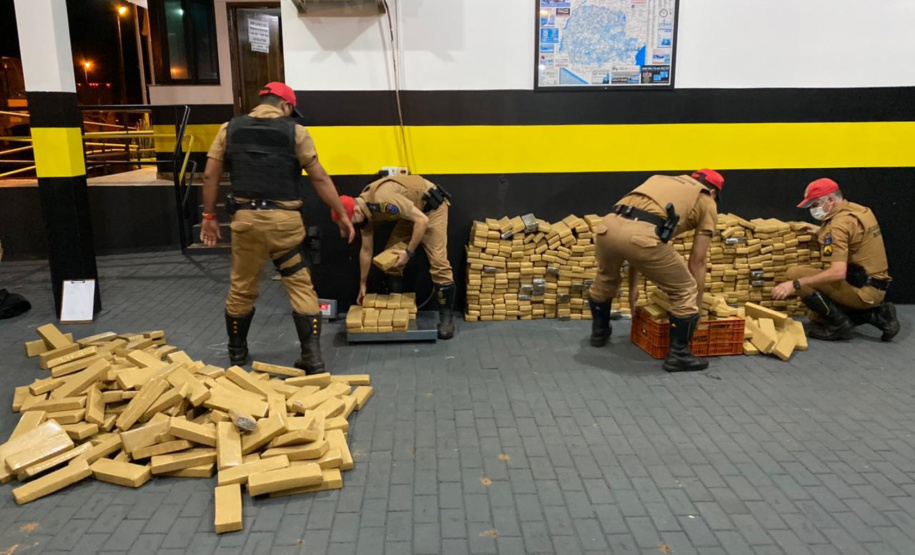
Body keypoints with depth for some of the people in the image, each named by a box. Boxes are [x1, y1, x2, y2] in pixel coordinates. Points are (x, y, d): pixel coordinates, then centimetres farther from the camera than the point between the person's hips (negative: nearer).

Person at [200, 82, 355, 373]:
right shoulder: (295, 131, 1)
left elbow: (210, 176, 8)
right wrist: (342, 215, 5)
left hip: (246, 219, 2)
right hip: (285, 219, -2)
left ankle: (237, 354, 32)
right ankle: (312, 357, 4)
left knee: (242, 289, 16)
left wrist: (209, 215, 16)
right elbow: (319, 178, -1)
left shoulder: (230, 129, 9)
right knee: (301, 287, 6)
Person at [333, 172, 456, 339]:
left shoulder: (383, 200, -36)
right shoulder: (365, 209, -6)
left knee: (438, 262, -16)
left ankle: (447, 316, -6)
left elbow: (422, 220, -32)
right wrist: (362, 285, 12)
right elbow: (366, 250, 5)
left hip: (431, 205, -8)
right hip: (412, 209, 9)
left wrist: (409, 252, -26)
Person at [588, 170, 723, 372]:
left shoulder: (661, 180, 41)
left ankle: (599, 332, 52)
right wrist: (696, 304, 31)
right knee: (685, 292, 17)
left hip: (608, 226, 6)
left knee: (605, 278, 37)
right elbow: (697, 261, 21)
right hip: (642, 235, -6)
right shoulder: (707, 202, 26)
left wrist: (633, 286, 43)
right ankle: (678, 354, 22)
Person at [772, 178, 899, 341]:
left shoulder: (839, 223, -21)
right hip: (875, 286, 10)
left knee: (794, 273, -16)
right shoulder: (860, 211, 8)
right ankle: (878, 315, 11)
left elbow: (838, 272, -30)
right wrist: (823, 233, 20)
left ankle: (839, 323, -8)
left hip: (861, 289, -10)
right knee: (817, 315, 24)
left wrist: (795, 284, -32)